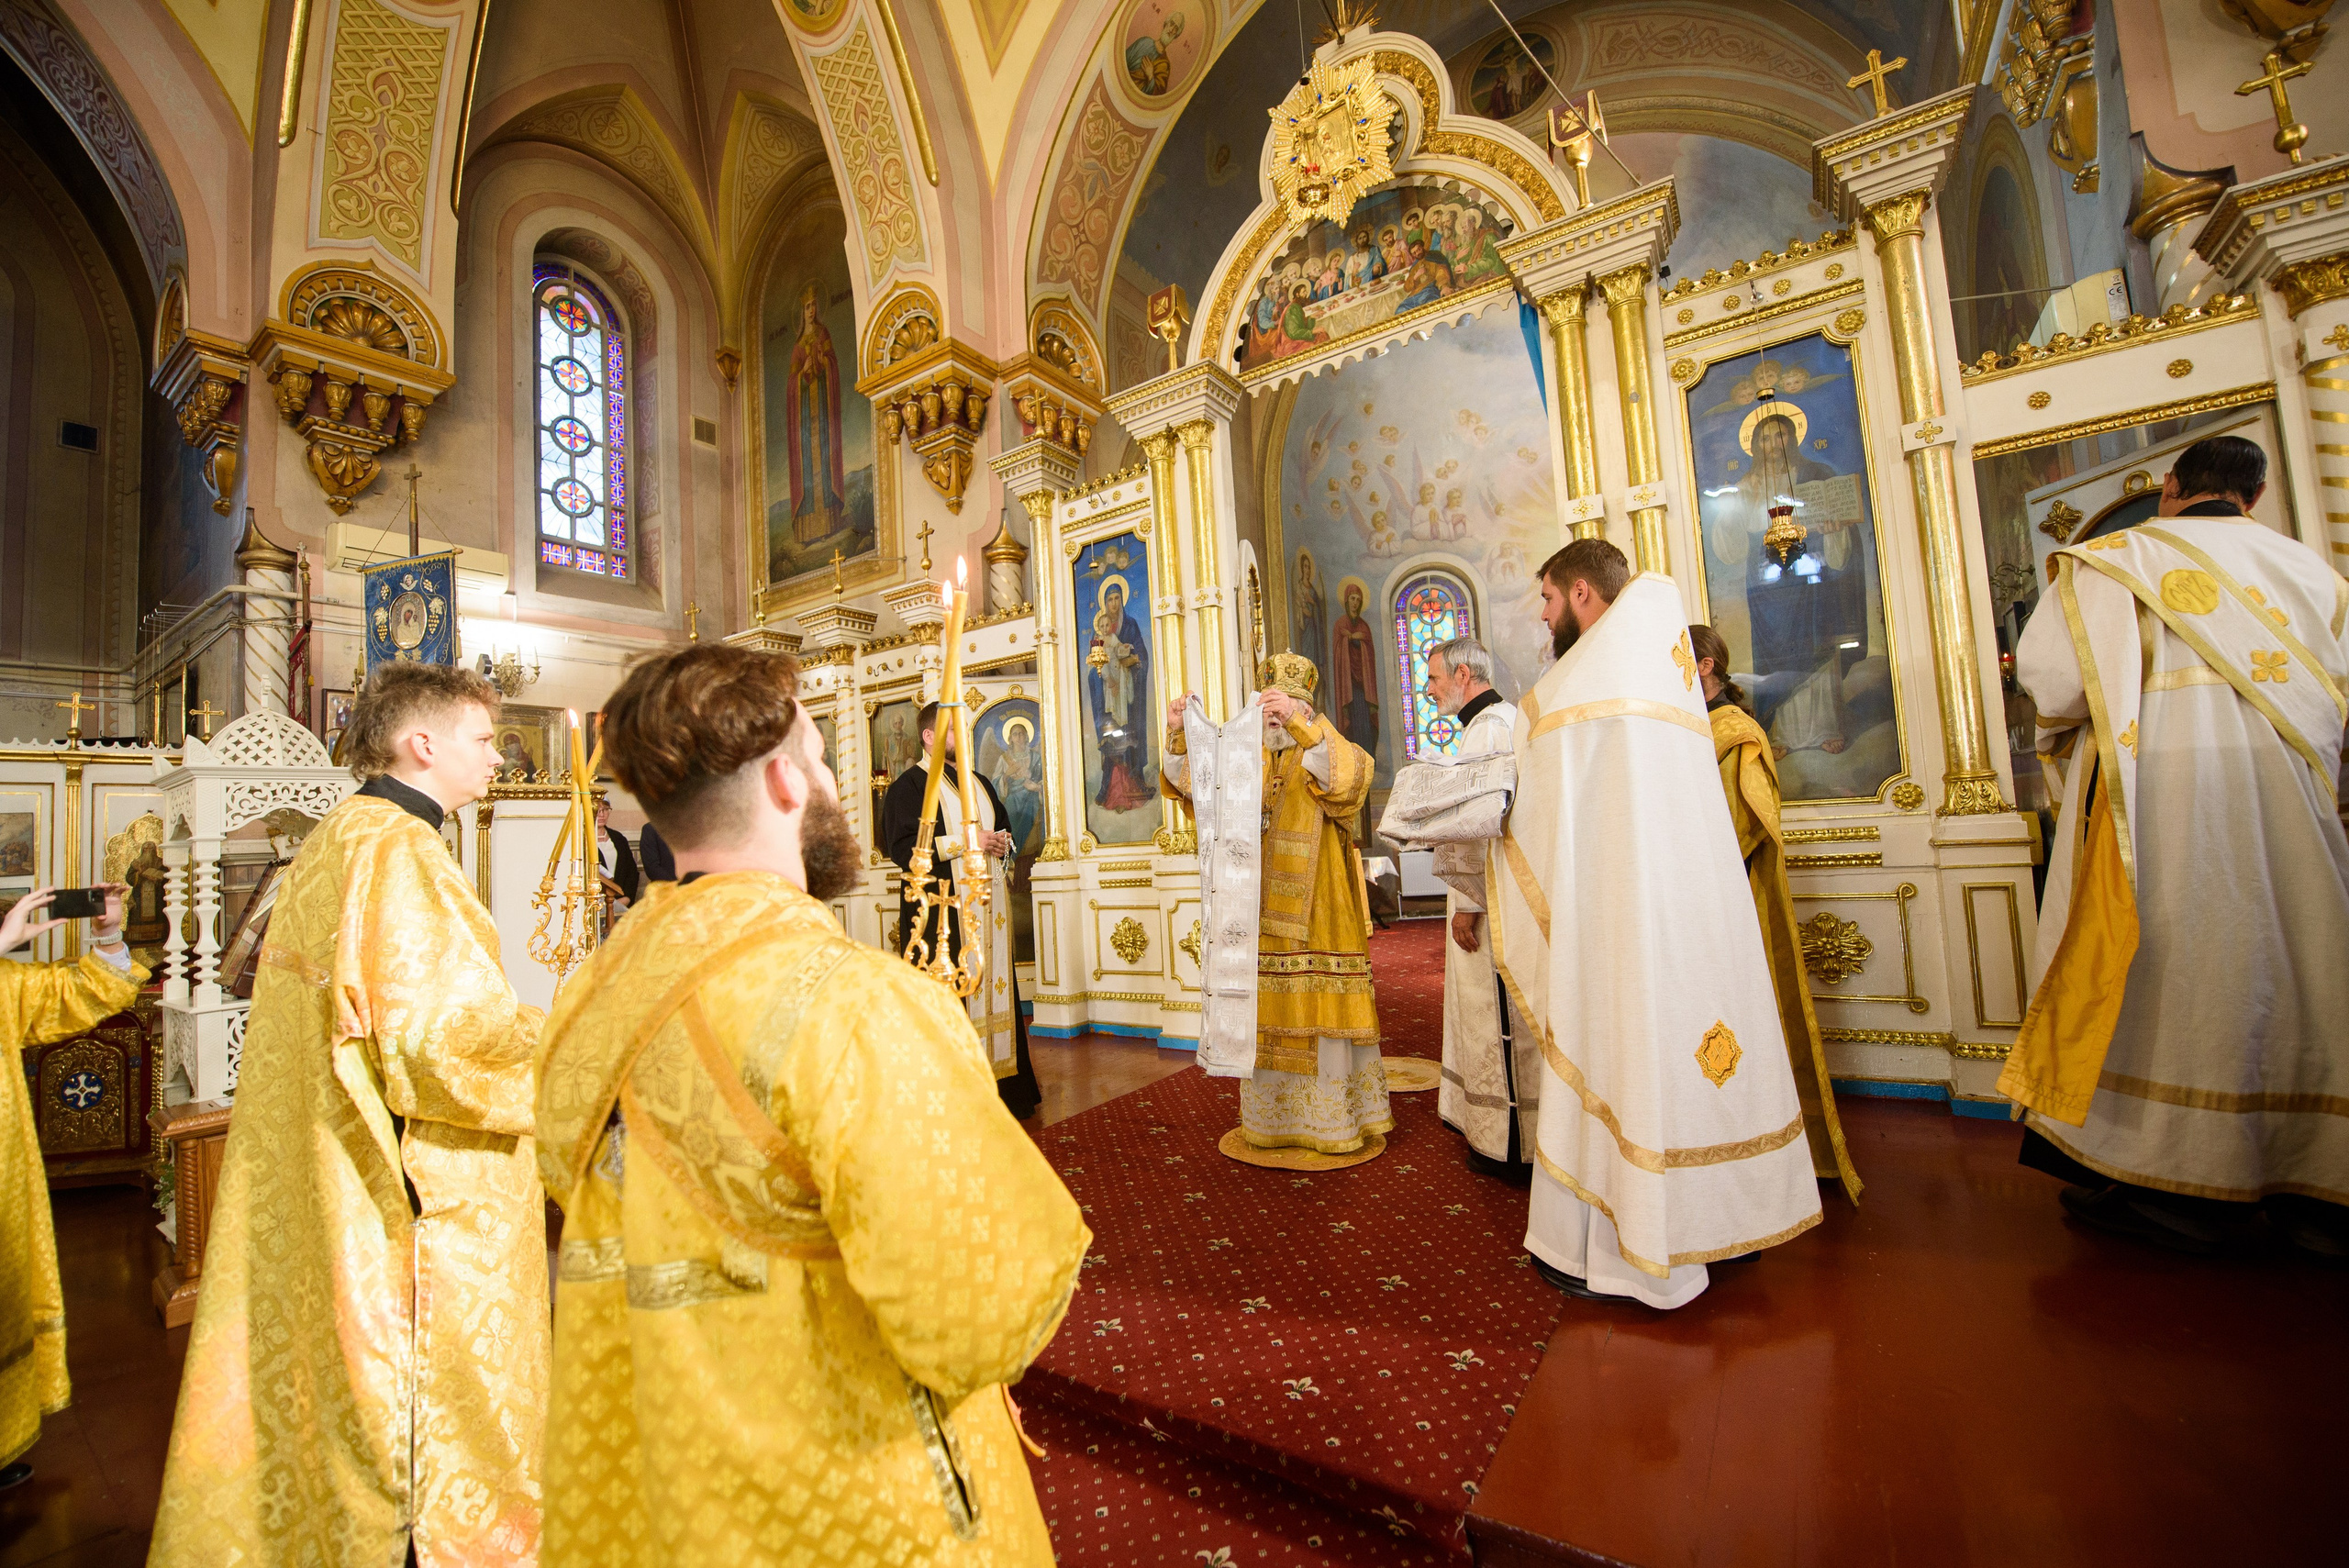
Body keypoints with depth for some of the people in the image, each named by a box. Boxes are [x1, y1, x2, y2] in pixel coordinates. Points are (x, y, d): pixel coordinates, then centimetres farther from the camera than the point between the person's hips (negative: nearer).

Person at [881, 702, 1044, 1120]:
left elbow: (1005, 827, 27)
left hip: (987, 908, 7)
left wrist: (1003, 842, 3)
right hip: (943, 912, -6)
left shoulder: (979, 782, 19)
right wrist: (964, 841, -17)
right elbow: (901, 846, -13)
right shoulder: (909, 785, -3)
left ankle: (1003, 1083, 16)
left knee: (995, 985, 7)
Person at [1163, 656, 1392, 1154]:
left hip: (1316, 915, -3)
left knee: (1323, 1015, 0)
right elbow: (1192, 783, 4)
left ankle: (1336, 1120, 15)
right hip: (1261, 914, 4)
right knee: (1267, 1015, 8)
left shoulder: (1326, 752, 3)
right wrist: (1179, 734, -13)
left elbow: (1347, 775, -21)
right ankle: (1273, 1117, 22)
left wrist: (1299, 724, -32)